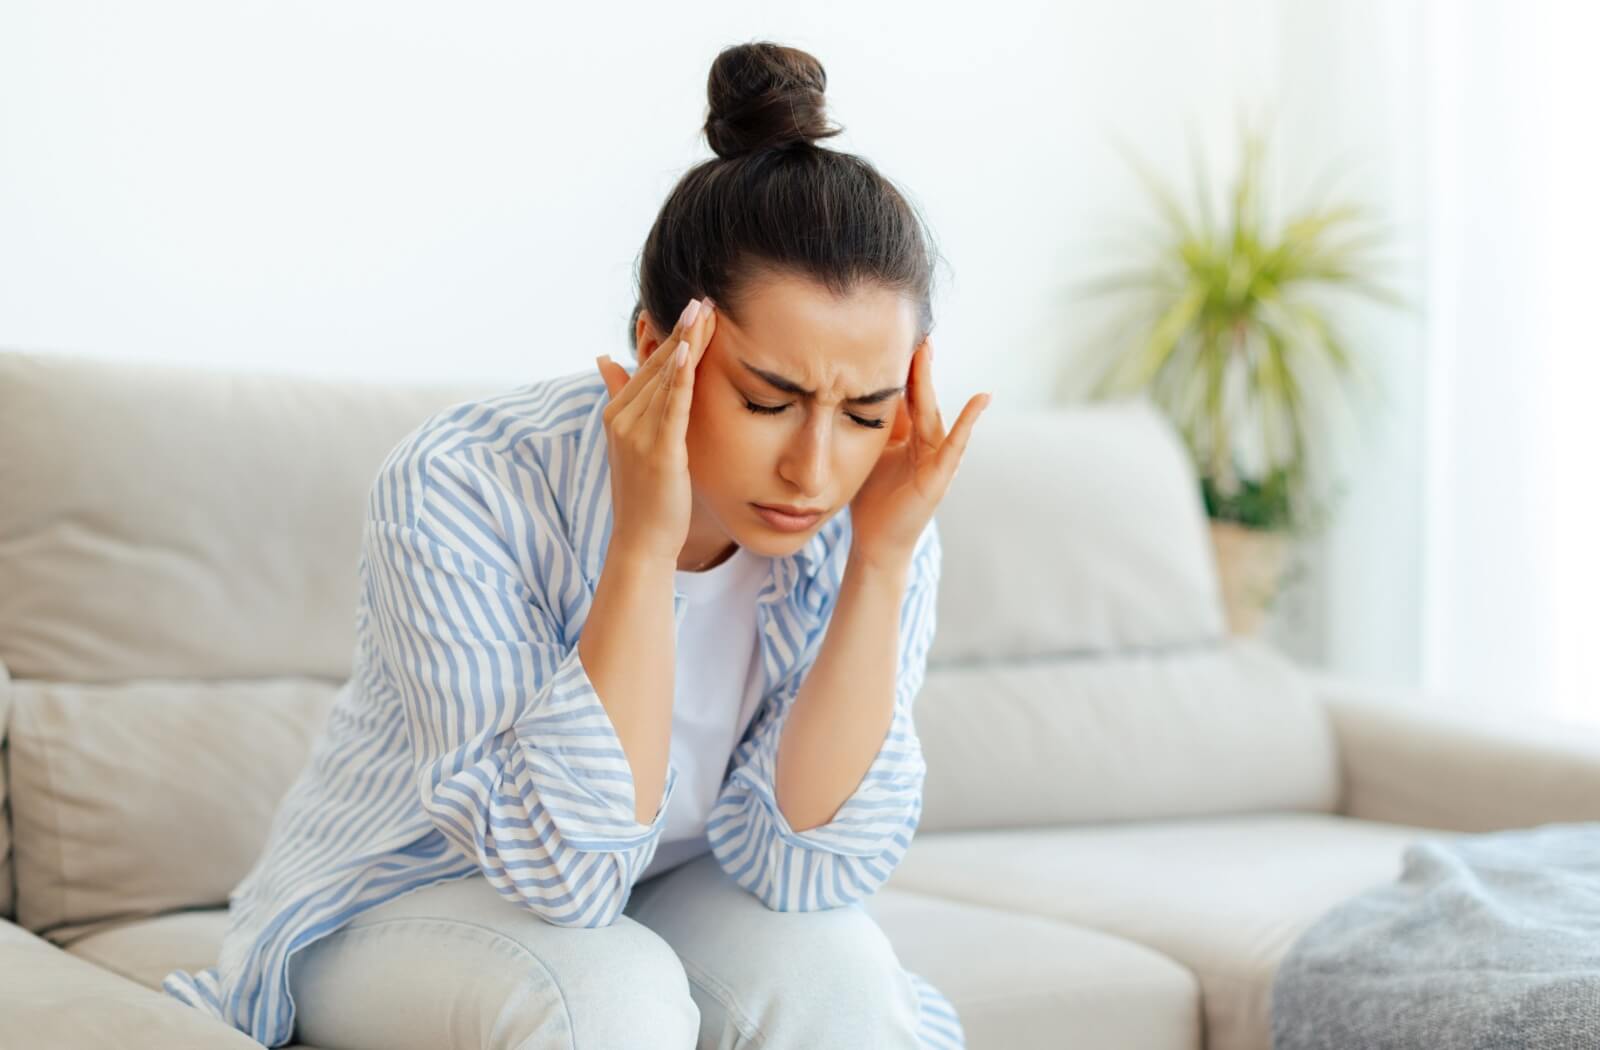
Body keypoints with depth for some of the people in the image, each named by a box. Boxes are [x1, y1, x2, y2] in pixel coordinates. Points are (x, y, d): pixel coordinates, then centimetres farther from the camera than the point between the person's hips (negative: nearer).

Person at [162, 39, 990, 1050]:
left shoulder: (866, 514, -17)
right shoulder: (459, 493, -28)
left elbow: (802, 871, -20)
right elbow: (564, 866, -31)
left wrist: (883, 562, -29)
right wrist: (642, 546, -39)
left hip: (663, 902, 4)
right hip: (395, 908, -3)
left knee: (831, 965, -28)